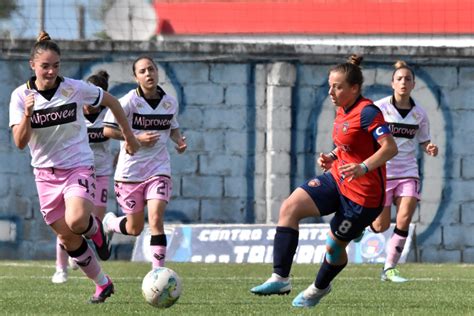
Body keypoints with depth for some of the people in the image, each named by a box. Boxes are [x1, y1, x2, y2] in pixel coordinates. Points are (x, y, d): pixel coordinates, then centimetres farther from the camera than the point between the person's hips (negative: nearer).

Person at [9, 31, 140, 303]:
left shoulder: (75, 88, -9)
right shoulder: (21, 95, -6)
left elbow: (111, 102, 8)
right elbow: (20, 142, -11)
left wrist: (129, 136, 15)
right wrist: (27, 115, -28)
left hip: (78, 167, -3)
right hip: (46, 173, 3)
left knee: (75, 221, -29)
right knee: (67, 238, 4)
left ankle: (95, 229, 6)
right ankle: (103, 284, 22)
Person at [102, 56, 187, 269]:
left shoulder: (170, 103, 3)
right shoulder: (129, 102, -11)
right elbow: (108, 130, -10)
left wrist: (178, 140, 0)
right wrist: (137, 138, -18)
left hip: (159, 169, 2)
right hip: (130, 171, -2)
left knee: (156, 220, -16)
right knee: (135, 229, 9)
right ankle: (110, 223, 44)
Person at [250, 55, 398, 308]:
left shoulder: (367, 112, -20)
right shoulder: (342, 111, 8)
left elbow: (390, 147, -27)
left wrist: (363, 167, -40)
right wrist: (332, 158, 6)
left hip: (363, 194, -8)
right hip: (337, 180, 8)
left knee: (335, 244, 7)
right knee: (290, 207, -10)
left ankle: (319, 288, 39)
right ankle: (280, 278, -14)